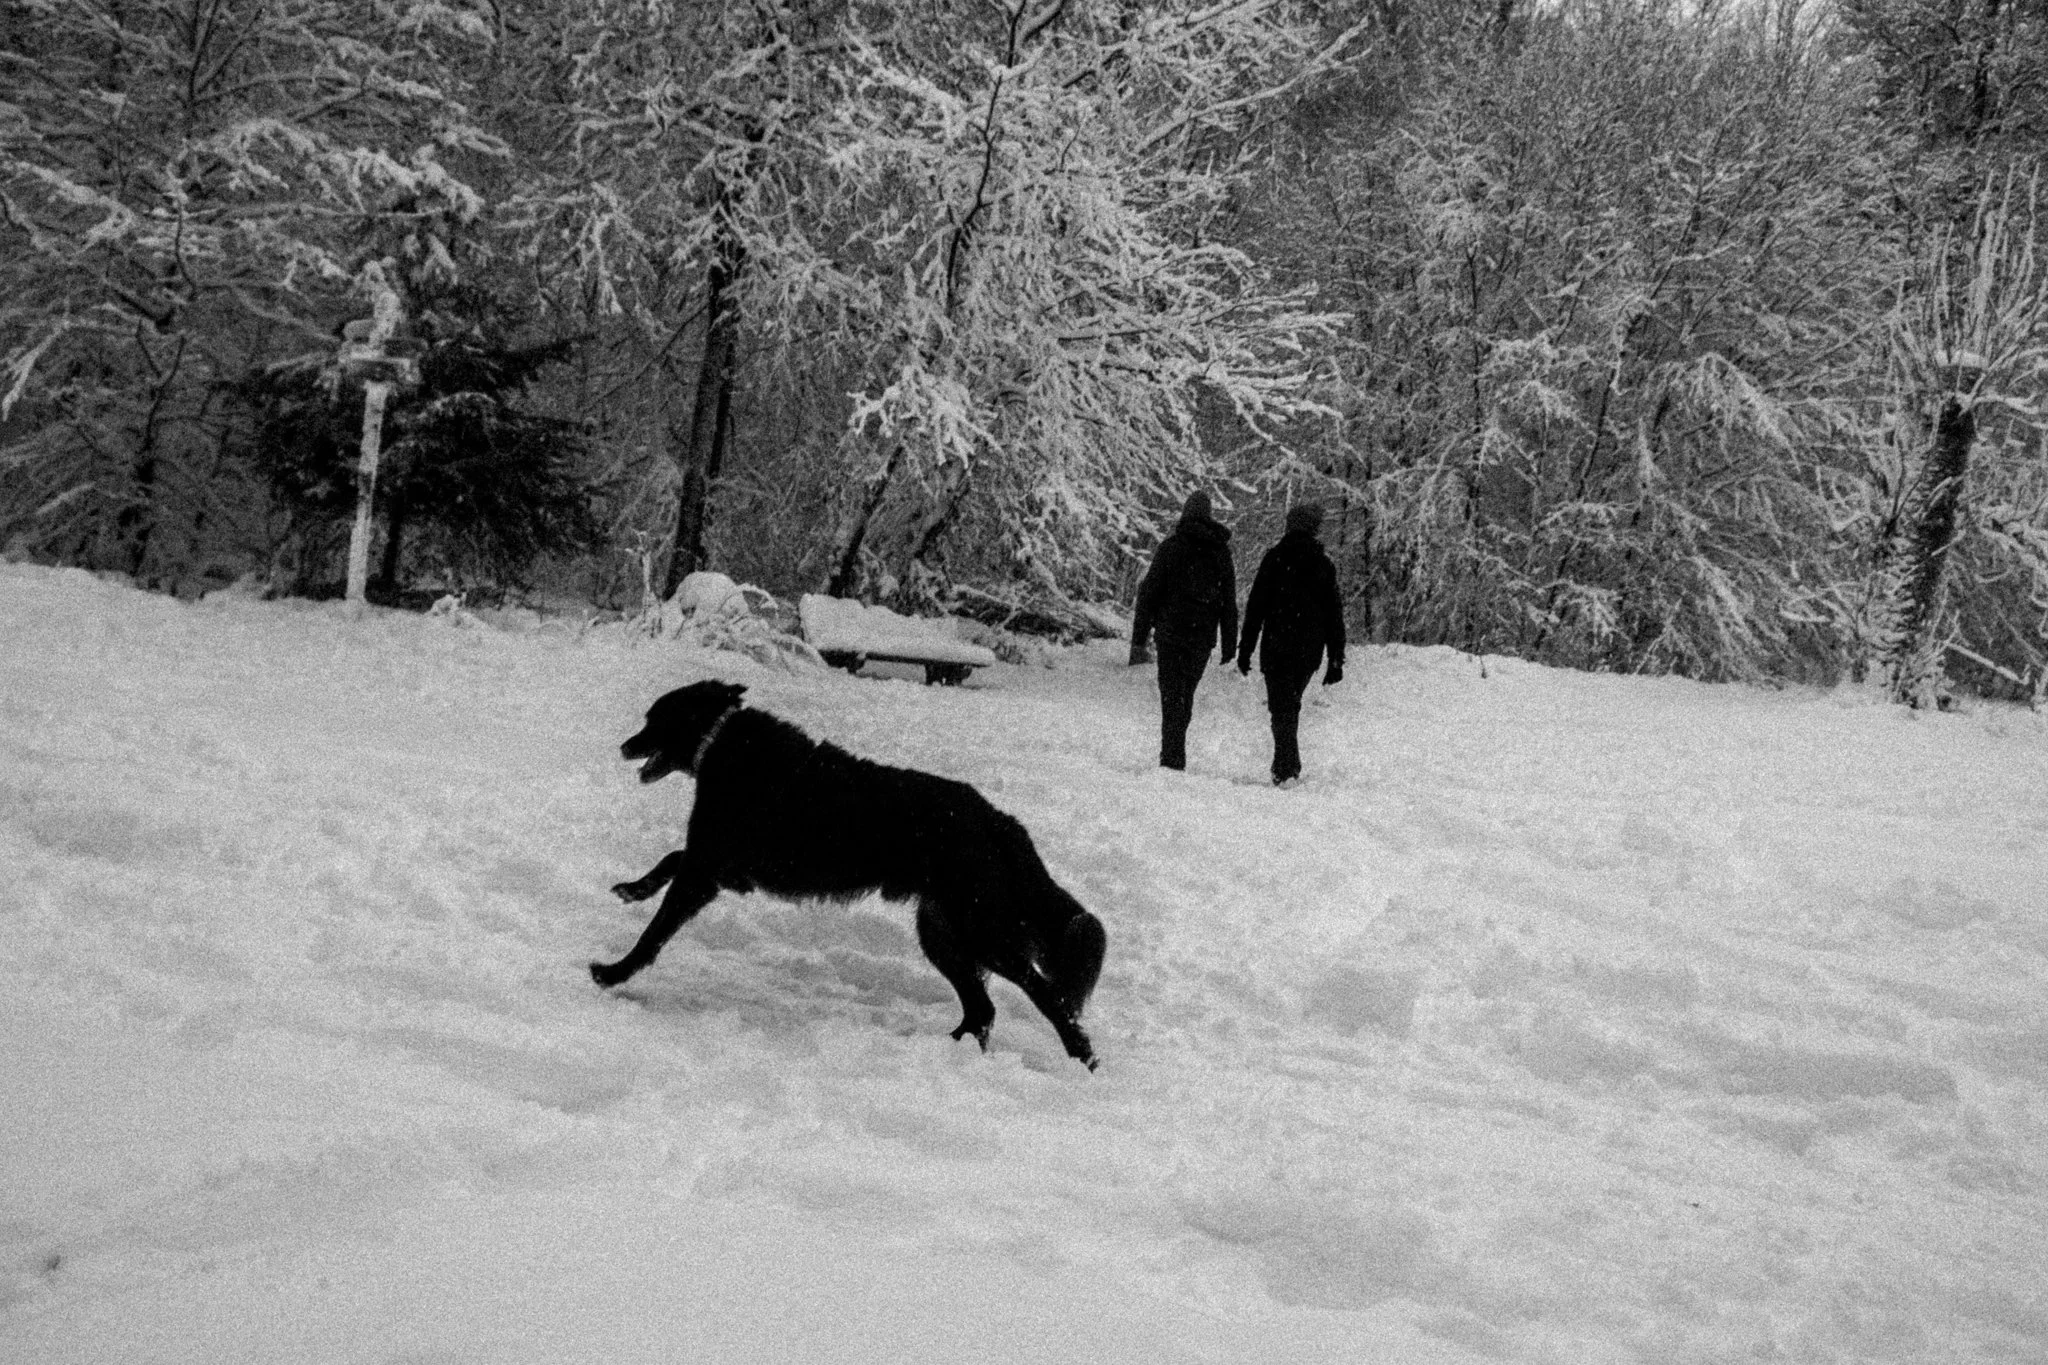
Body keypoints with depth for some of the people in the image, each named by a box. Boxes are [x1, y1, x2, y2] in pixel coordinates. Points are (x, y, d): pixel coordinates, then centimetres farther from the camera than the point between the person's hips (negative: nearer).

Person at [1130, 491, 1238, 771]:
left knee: (1171, 694, -1)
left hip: (1171, 631, -3)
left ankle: (1172, 759, -10)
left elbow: (1149, 592, -5)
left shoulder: (1172, 546, -5)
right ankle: (1173, 756, 18)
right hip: (1204, 636, 3)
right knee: (1186, 693, 15)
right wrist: (1229, 646, 11)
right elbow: (1230, 602, 8)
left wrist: (1139, 637, -1)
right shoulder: (1222, 551, 6)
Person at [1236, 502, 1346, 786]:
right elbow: (1335, 615, 5)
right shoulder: (1324, 565, 4)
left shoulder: (1275, 558, -4)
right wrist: (1336, 660, 9)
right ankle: (1285, 767, 21)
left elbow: (1256, 606, -6)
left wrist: (1245, 648, -2)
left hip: (1277, 646, -3)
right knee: (1290, 704, 19)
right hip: (1310, 650, 3)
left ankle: (1287, 770, -11)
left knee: (1281, 707, -1)